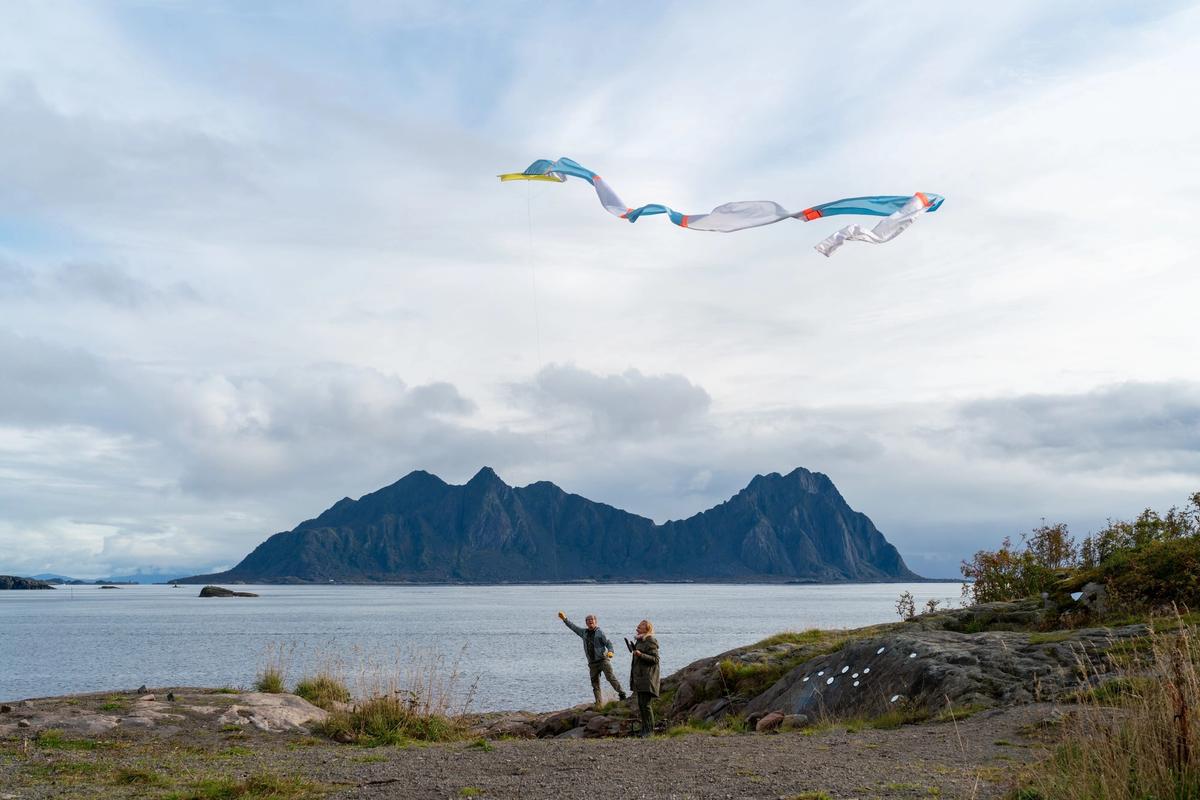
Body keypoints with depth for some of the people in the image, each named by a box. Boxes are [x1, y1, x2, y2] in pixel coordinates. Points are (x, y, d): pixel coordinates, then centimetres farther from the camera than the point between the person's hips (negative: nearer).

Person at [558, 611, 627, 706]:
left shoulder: (600, 632, -3)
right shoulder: (584, 632, 12)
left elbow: (608, 643, -7)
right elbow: (574, 627, 21)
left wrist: (610, 651, -25)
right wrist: (565, 619, 18)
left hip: (603, 659, -5)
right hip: (592, 663, 5)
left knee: (610, 677, -20)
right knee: (595, 684, 4)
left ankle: (621, 693, -15)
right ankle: (598, 703, 7)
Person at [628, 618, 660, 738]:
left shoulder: (650, 642, -12)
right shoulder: (639, 640, 16)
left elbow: (655, 659, -17)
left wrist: (640, 655, -25)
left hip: (647, 677, -9)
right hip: (639, 677, 9)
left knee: (645, 703, -10)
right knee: (640, 703, 9)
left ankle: (650, 729, -3)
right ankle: (645, 728, 15)